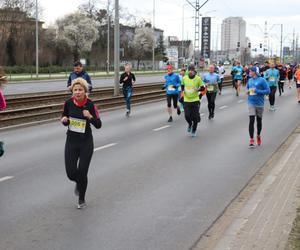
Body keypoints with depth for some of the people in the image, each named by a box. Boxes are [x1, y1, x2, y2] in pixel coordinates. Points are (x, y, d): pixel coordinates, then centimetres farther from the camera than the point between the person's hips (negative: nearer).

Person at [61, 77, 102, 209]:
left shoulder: (90, 104, -13)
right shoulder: (68, 103, -5)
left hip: (86, 143, -2)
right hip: (71, 141, 2)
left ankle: (82, 199, 27)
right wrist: (64, 120, -14)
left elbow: (98, 125, -11)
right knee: (71, 173, -3)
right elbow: (65, 122, 9)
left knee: (82, 173, 0)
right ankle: (78, 183, 37)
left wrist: (90, 116, -29)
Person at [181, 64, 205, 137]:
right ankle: (190, 124, 28)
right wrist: (182, 91, 1)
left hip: (195, 100, -1)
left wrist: (198, 89, -21)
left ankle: (194, 130, 24)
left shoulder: (198, 78, -8)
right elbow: (182, 85, 17)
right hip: (186, 100, 1)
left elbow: (203, 88, -2)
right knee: (187, 116, -6)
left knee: (195, 116, 2)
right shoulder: (184, 78, -1)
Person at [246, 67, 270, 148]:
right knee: (251, 121, -10)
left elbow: (268, 91, -10)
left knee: (259, 120, 12)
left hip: (259, 103, -2)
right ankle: (251, 140, -8)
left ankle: (258, 136, 35)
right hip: (251, 103, 2)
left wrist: (257, 91, -19)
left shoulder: (262, 80, -9)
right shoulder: (250, 80, 5)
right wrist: (247, 91, 0)